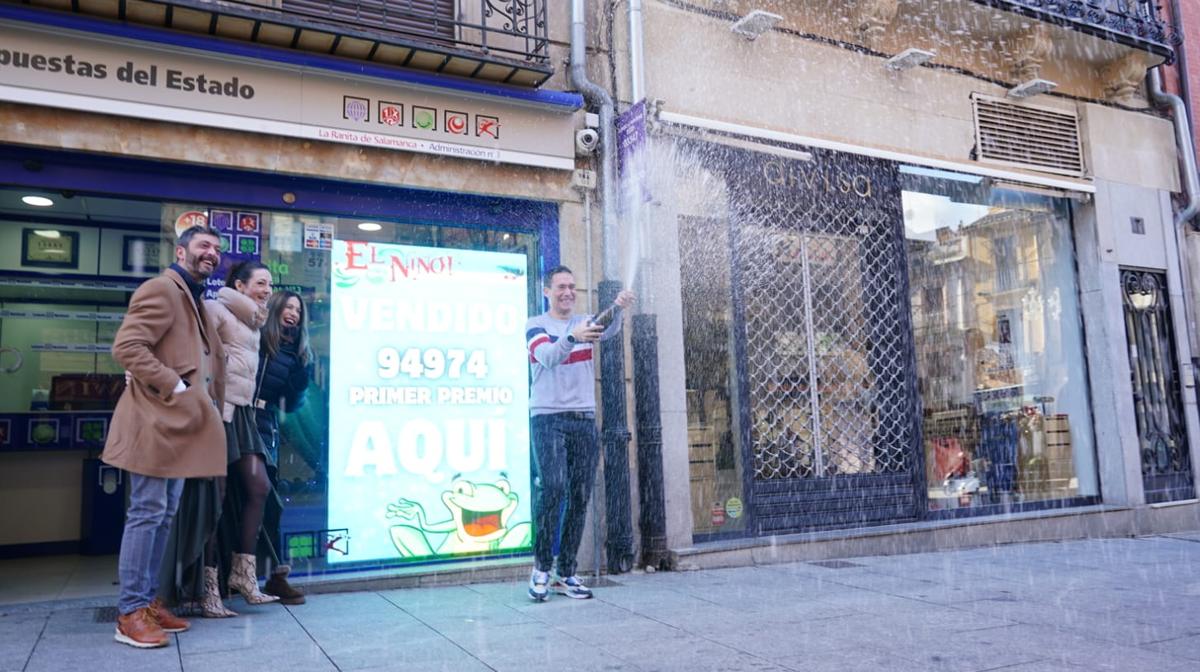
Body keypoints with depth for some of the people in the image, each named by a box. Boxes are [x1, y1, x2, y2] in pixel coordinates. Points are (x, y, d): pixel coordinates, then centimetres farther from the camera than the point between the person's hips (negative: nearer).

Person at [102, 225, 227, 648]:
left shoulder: (195, 300, 20)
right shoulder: (161, 289, -9)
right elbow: (126, 347, -20)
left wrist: (207, 399, 12)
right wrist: (174, 387, -20)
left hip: (181, 422, 10)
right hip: (158, 420, -10)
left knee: (165, 516, 13)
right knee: (147, 513, -6)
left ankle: (149, 601, 21)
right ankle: (130, 613, 2)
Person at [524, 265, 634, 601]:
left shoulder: (586, 322, 12)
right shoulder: (536, 325, 3)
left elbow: (609, 331, -11)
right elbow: (547, 357, -17)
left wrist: (618, 308, -32)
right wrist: (572, 337, -36)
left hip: (585, 419, 4)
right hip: (549, 418, -4)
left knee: (580, 498, 3)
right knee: (552, 488, -17)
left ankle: (565, 573, 14)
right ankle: (542, 567, -1)